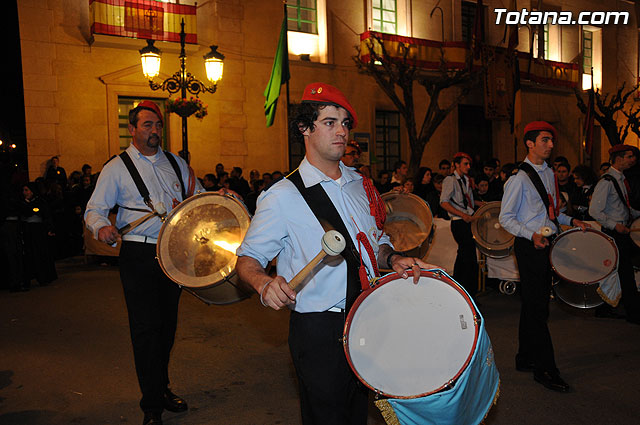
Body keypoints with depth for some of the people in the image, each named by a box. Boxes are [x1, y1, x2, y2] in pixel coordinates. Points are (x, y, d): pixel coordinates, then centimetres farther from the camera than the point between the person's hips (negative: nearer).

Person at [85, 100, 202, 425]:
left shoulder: (176, 163, 13)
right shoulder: (117, 167, 0)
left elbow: (198, 197, 20)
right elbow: (95, 209, -3)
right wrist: (102, 227, -25)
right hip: (139, 255, -4)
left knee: (167, 324, 13)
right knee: (146, 328, -4)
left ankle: (161, 388, 31)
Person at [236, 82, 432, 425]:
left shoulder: (360, 185, 7)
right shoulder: (282, 197, -12)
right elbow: (247, 259, -8)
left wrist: (394, 260, -3)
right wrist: (264, 283, -29)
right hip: (319, 330, -6)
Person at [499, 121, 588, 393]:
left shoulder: (548, 173, 13)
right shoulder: (519, 177, -12)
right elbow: (506, 218, -13)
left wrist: (571, 221, 11)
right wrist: (532, 235, -24)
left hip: (546, 245, 8)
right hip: (529, 247, -8)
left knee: (534, 305, 14)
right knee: (537, 308, -5)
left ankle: (525, 358, 26)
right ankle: (545, 369, 4)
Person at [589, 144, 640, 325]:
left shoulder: (621, 179, 14)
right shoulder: (607, 181, -14)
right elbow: (594, 211, -18)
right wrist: (615, 225, -20)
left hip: (623, 232, 9)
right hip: (613, 234, -9)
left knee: (623, 273, 13)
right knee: (625, 274, -4)